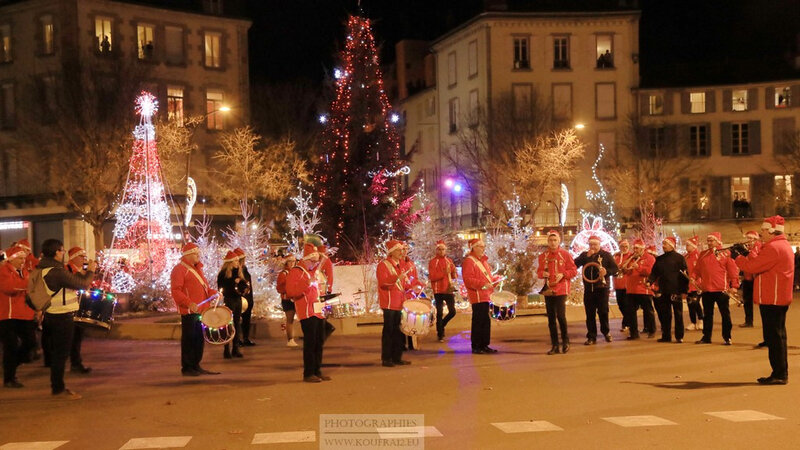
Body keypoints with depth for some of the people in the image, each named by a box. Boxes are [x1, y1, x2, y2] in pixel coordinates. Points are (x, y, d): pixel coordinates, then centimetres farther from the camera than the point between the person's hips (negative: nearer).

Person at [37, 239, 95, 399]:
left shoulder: (43, 269, 8)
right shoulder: (57, 272, -23)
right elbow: (83, 284, -19)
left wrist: (84, 272, 13)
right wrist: (91, 271, -2)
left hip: (51, 315, 10)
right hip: (62, 318, -10)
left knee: (56, 353, 18)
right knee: (61, 354, 0)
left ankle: (57, 386, 28)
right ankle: (59, 388, 7)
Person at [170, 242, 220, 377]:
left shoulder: (197, 268, 20)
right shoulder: (179, 269, -9)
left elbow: (203, 286, 28)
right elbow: (175, 290, -18)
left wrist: (213, 294, 8)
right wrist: (189, 303, -28)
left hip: (201, 310, 9)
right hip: (189, 311, -9)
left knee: (199, 339, 12)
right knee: (188, 339, -3)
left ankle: (196, 366, 21)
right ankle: (186, 368, 4)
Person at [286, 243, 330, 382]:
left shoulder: (313, 271, 20)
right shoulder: (296, 272, -8)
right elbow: (290, 292, -20)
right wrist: (307, 283, -29)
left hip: (318, 312, 9)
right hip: (307, 313, -9)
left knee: (319, 342, 11)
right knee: (310, 343, -8)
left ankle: (317, 371, 19)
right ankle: (308, 374, -3)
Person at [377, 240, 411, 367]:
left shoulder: (398, 265, 18)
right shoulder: (383, 265, -8)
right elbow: (382, 281, -21)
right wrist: (397, 277, -33)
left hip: (399, 304, 8)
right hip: (389, 304, -8)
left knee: (398, 331, 9)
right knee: (388, 330, -5)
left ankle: (397, 357, 15)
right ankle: (386, 359, 1)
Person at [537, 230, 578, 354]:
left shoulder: (565, 254, -1)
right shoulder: (543, 256, 8)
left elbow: (574, 271, -1)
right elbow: (539, 272, 14)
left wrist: (563, 274, -17)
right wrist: (542, 274, -8)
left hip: (561, 290, -3)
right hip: (548, 290, 4)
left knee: (561, 316, -11)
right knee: (551, 319, 5)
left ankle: (565, 341, 8)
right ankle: (555, 345, 12)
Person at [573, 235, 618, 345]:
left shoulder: (606, 255, 4)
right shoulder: (584, 255, 11)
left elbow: (615, 269, -1)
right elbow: (575, 264, -5)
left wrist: (607, 271, -20)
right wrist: (586, 256, -13)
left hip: (602, 287, -2)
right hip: (588, 288, 2)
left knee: (603, 311, -3)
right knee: (590, 314, 2)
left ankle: (606, 332, 19)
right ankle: (591, 337, 7)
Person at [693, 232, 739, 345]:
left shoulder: (725, 254, -3)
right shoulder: (703, 254, 11)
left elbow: (733, 270, -5)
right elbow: (697, 270, 14)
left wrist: (734, 285, -9)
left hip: (721, 289, -4)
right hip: (706, 290, 4)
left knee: (725, 314, 3)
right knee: (707, 314, 12)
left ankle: (727, 337, 11)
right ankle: (706, 337, 20)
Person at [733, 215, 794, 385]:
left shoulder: (773, 248, -18)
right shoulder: (783, 245, 16)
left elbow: (752, 267, -20)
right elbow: (761, 264, 18)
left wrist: (737, 256, -7)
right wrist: (747, 253, 11)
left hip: (772, 300, -11)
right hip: (779, 299, 11)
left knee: (774, 337, -6)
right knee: (777, 336, 15)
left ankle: (779, 374, -2)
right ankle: (781, 373, 21)